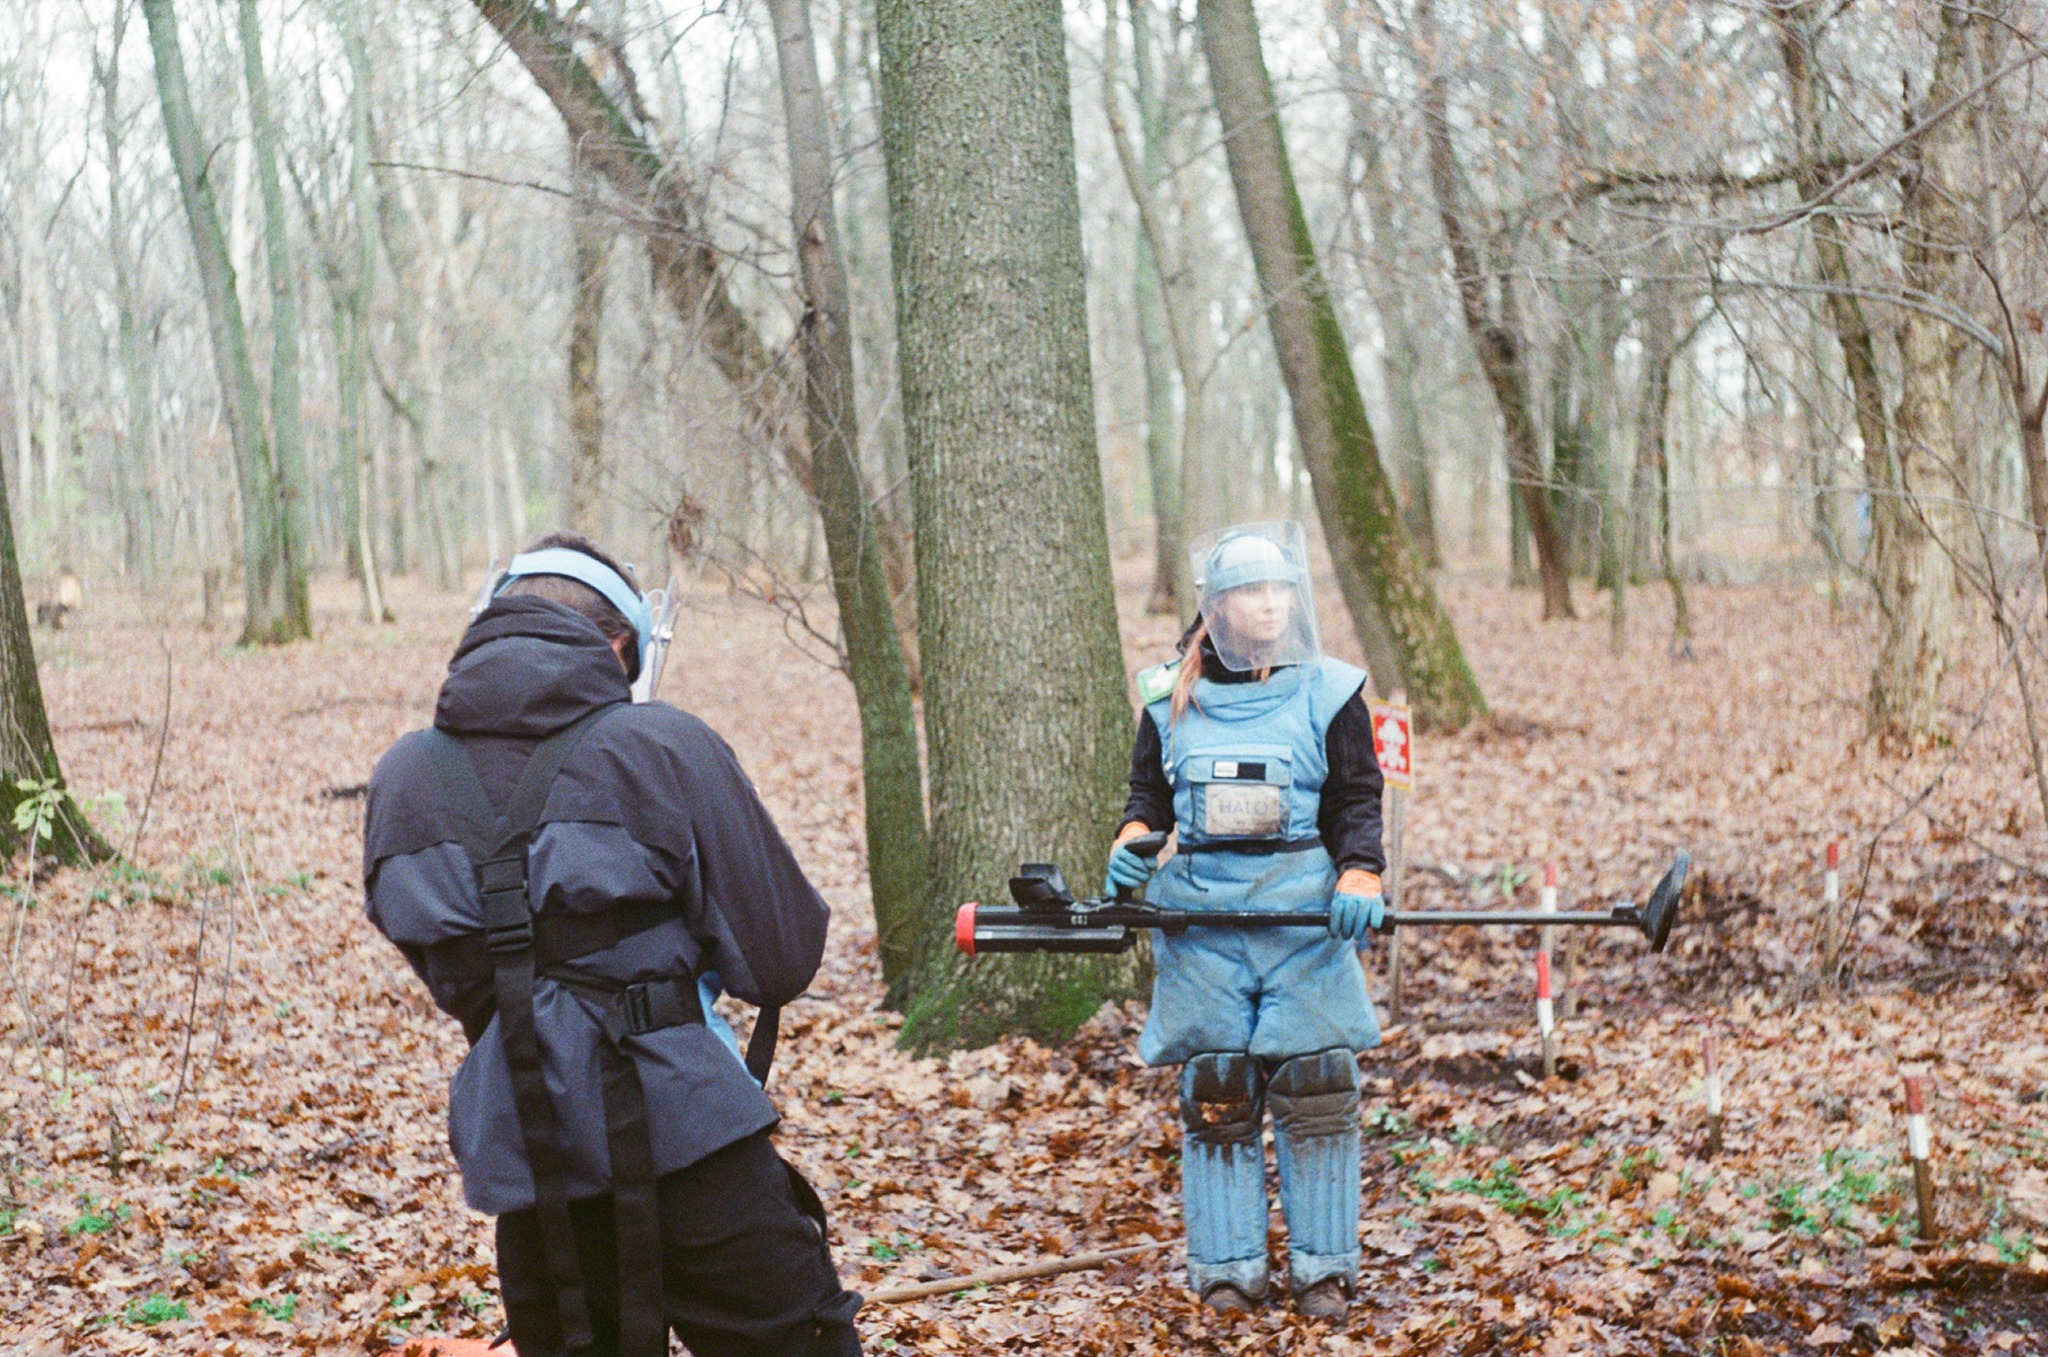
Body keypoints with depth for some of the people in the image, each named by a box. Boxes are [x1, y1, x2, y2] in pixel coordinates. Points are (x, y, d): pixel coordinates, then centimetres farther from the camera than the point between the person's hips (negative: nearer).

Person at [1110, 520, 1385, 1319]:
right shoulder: (1171, 698, 10)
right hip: (1201, 912, 1)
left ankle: (1323, 1266, 9)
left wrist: (1358, 878, -14)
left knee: (1316, 1087, -2)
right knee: (1213, 1092, 3)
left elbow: (1356, 801, 2)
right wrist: (1132, 842, -5)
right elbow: (1148, 792, 17)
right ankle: (1226, 1267, 12)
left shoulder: (1330, 692, 5)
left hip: (1303, 911, -1)